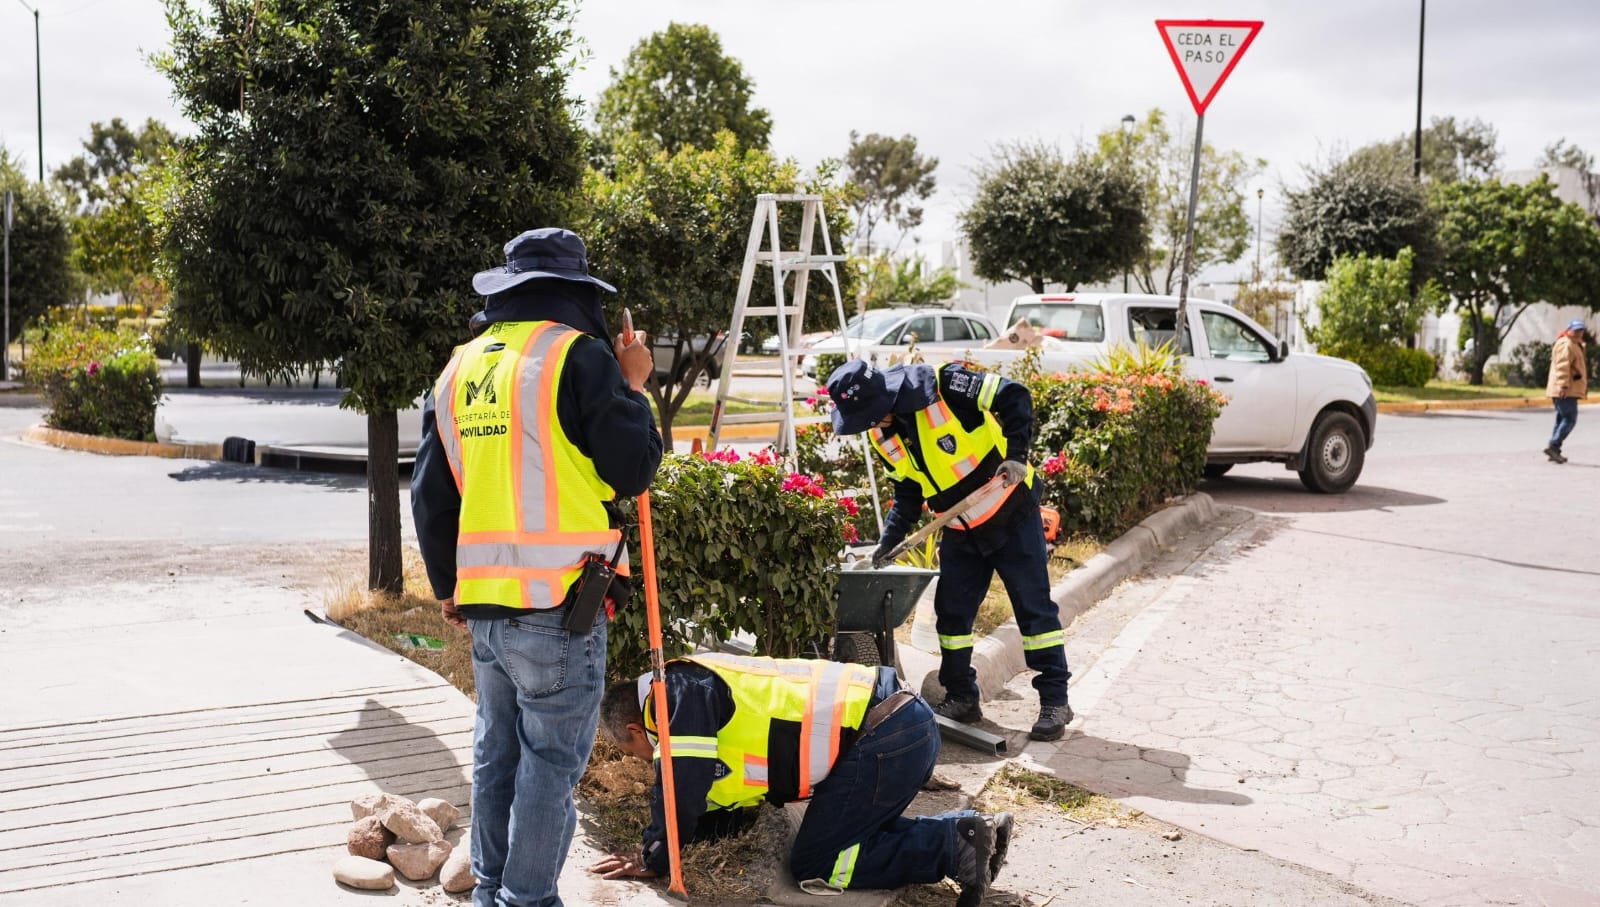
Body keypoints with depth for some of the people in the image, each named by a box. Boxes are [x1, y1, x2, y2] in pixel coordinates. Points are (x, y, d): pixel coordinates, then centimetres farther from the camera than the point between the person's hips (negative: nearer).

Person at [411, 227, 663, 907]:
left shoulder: (461, 368, 13)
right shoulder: (579, 355, -8)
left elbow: (430, 494, 16)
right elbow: (633, 469, -9)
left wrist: (447, 586, 26)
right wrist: (633, 387, 6)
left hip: (483, 601, 7)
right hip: (559, 602, -7)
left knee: (497, 750, 18)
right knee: (552, 757, 2)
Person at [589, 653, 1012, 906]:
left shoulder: (682, 689, -3)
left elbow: (680, 791, -10)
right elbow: (732, 811, 30)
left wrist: (653, 860, 5)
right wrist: (660, 839, 24)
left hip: (885, 739, -10)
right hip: (910, 720, 10)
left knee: (813, 866, 1)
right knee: (853, 834, 22)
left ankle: (953, 848, -7)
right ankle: (966, 830, 10)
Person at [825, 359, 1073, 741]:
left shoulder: (943, 387, -23)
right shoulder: (883, 435, -1)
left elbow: (1014, 397, -20)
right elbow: (908, 494, 9)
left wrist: (1015, 454, -28)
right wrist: (888, 541, 1)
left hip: (1011, 514, -6)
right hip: (960, 532, 7)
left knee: (1033, 606, -2)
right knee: (951, 611, 7)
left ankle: (1054, 701, 6)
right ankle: (961, 698, 21)